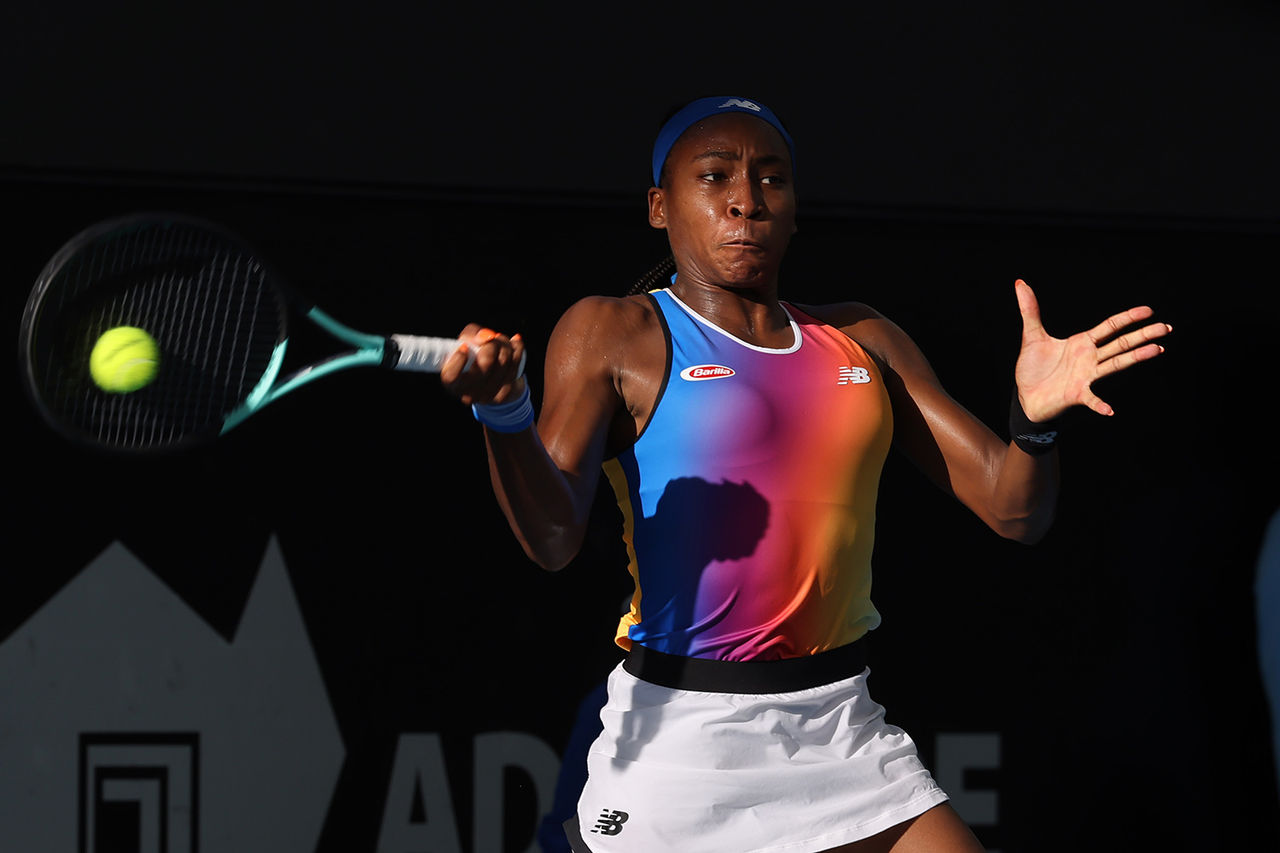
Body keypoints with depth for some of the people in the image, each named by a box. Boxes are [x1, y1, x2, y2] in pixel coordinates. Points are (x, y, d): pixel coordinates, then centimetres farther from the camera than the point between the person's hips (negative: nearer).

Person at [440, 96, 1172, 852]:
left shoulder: (864, 343, 13)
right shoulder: (613, 334, 0)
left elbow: (1015, 512, 10)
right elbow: (553, 540, -13)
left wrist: (1036, 421, -12)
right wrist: (505, 414, -32)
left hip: (841, 729, 4)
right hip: (676, 730, -4)